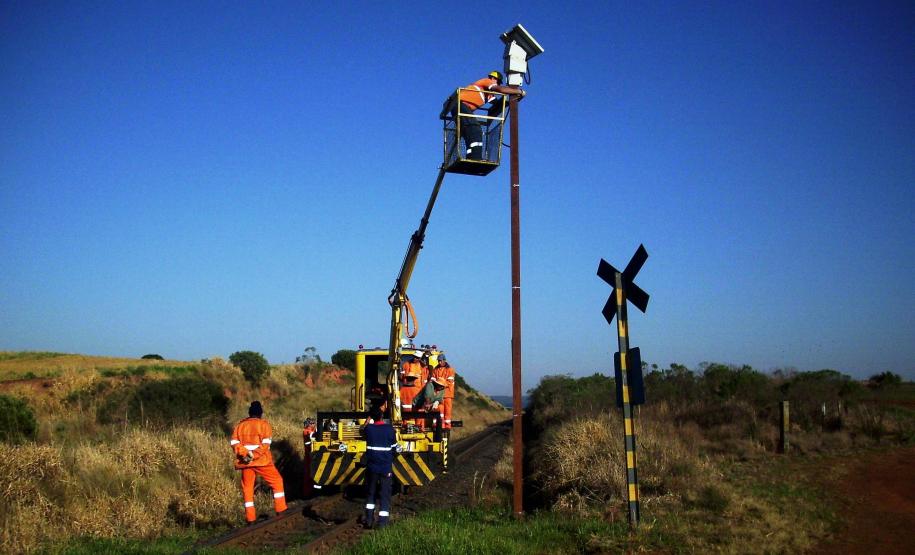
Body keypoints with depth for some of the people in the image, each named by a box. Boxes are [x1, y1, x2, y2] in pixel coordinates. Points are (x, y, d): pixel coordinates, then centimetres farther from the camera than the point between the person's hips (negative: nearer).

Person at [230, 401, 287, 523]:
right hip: (261, 461, -3)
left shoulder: (240, 425, 12)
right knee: (277, 481, 11)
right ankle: (281, 510, 6)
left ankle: (250, 518, 9)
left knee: (247, 488, 11)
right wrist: (254, 455, -16)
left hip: (245, 462, 3)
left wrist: (245, 453, -11)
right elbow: (265, 443, -13)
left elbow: (234, 442, -1)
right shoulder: (264, 424, 2)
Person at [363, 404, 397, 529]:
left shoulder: (368, 428, -7)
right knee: (385, 495, 3)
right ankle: (382, 523, -1)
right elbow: (394, 447, 3)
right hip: (386, 467, -1)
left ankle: (369, 520, 17)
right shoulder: (389, 428, -8)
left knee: (370, 493, 18)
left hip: (371, 467, 1)